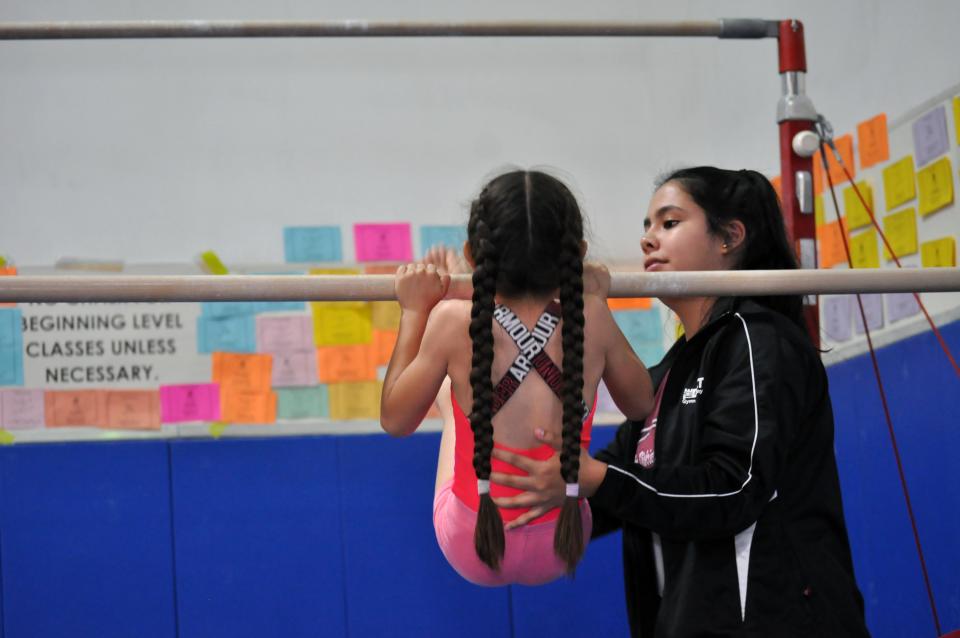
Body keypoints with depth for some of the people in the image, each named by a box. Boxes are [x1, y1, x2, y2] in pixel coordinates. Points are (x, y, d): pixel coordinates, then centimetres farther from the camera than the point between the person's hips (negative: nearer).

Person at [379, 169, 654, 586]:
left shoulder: (454, 323, -20)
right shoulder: (591, 320, -16)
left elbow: (395, 420, -3)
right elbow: (640, 404, 5)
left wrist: (414, 312, 4)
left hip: (471, 551, -1)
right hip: (558, 550, 1)